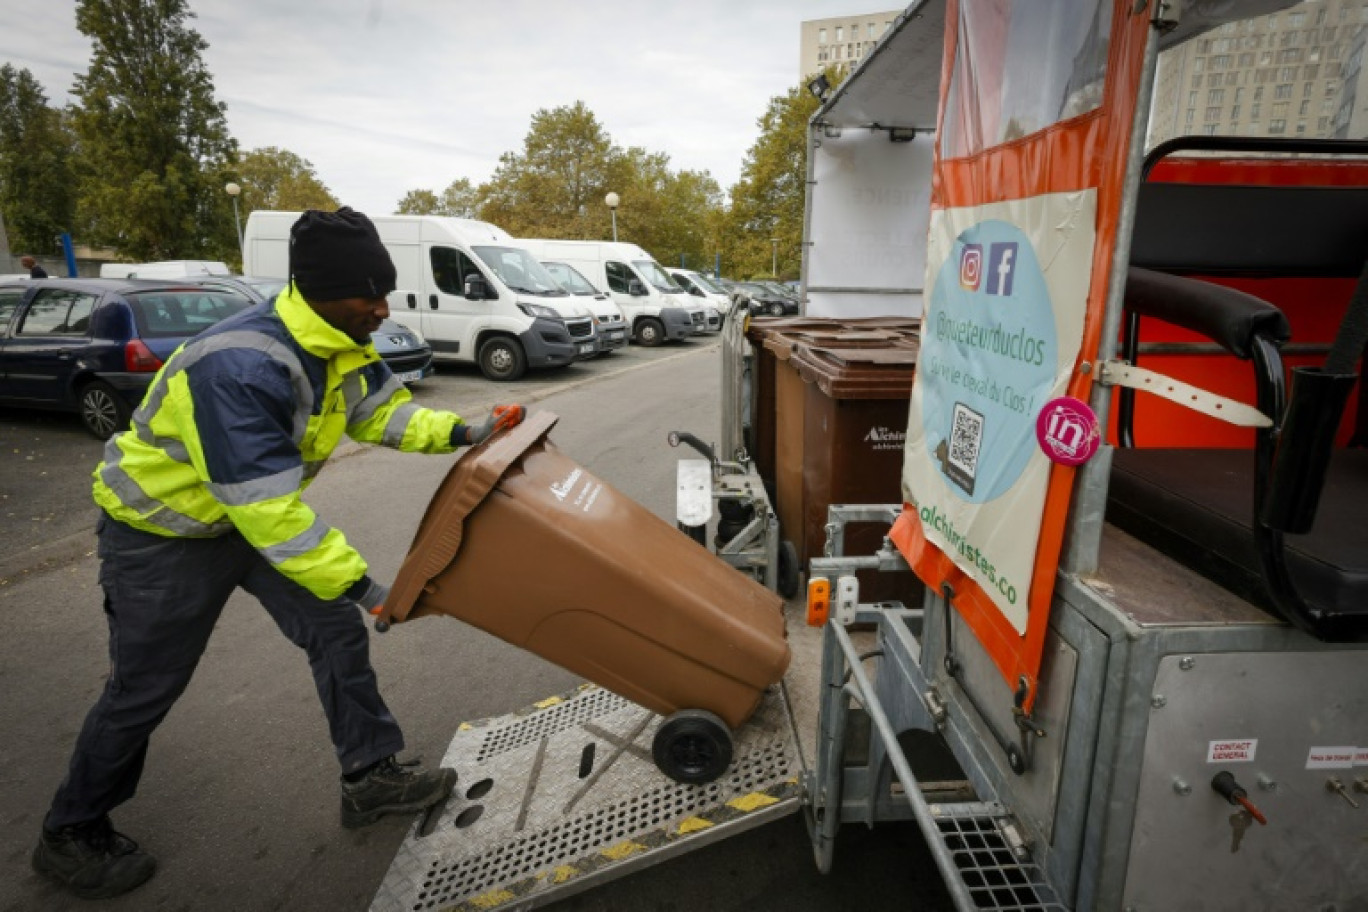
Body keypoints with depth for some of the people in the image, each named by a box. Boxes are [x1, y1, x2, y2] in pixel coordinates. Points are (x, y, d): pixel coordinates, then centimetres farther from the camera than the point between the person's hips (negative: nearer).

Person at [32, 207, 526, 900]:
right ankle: (71, 835, 32)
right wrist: (359, 584, -34)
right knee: (145, 688, 6)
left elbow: (381, 412, 3)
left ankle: (372, 777, 17)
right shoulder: (239, 368, -38)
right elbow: (265, 507, -38)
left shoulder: (340, 345, -11)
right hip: (163, 531, -7)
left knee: (336, 629, 2)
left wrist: (460, 433, -14)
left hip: (258, 511, 8)